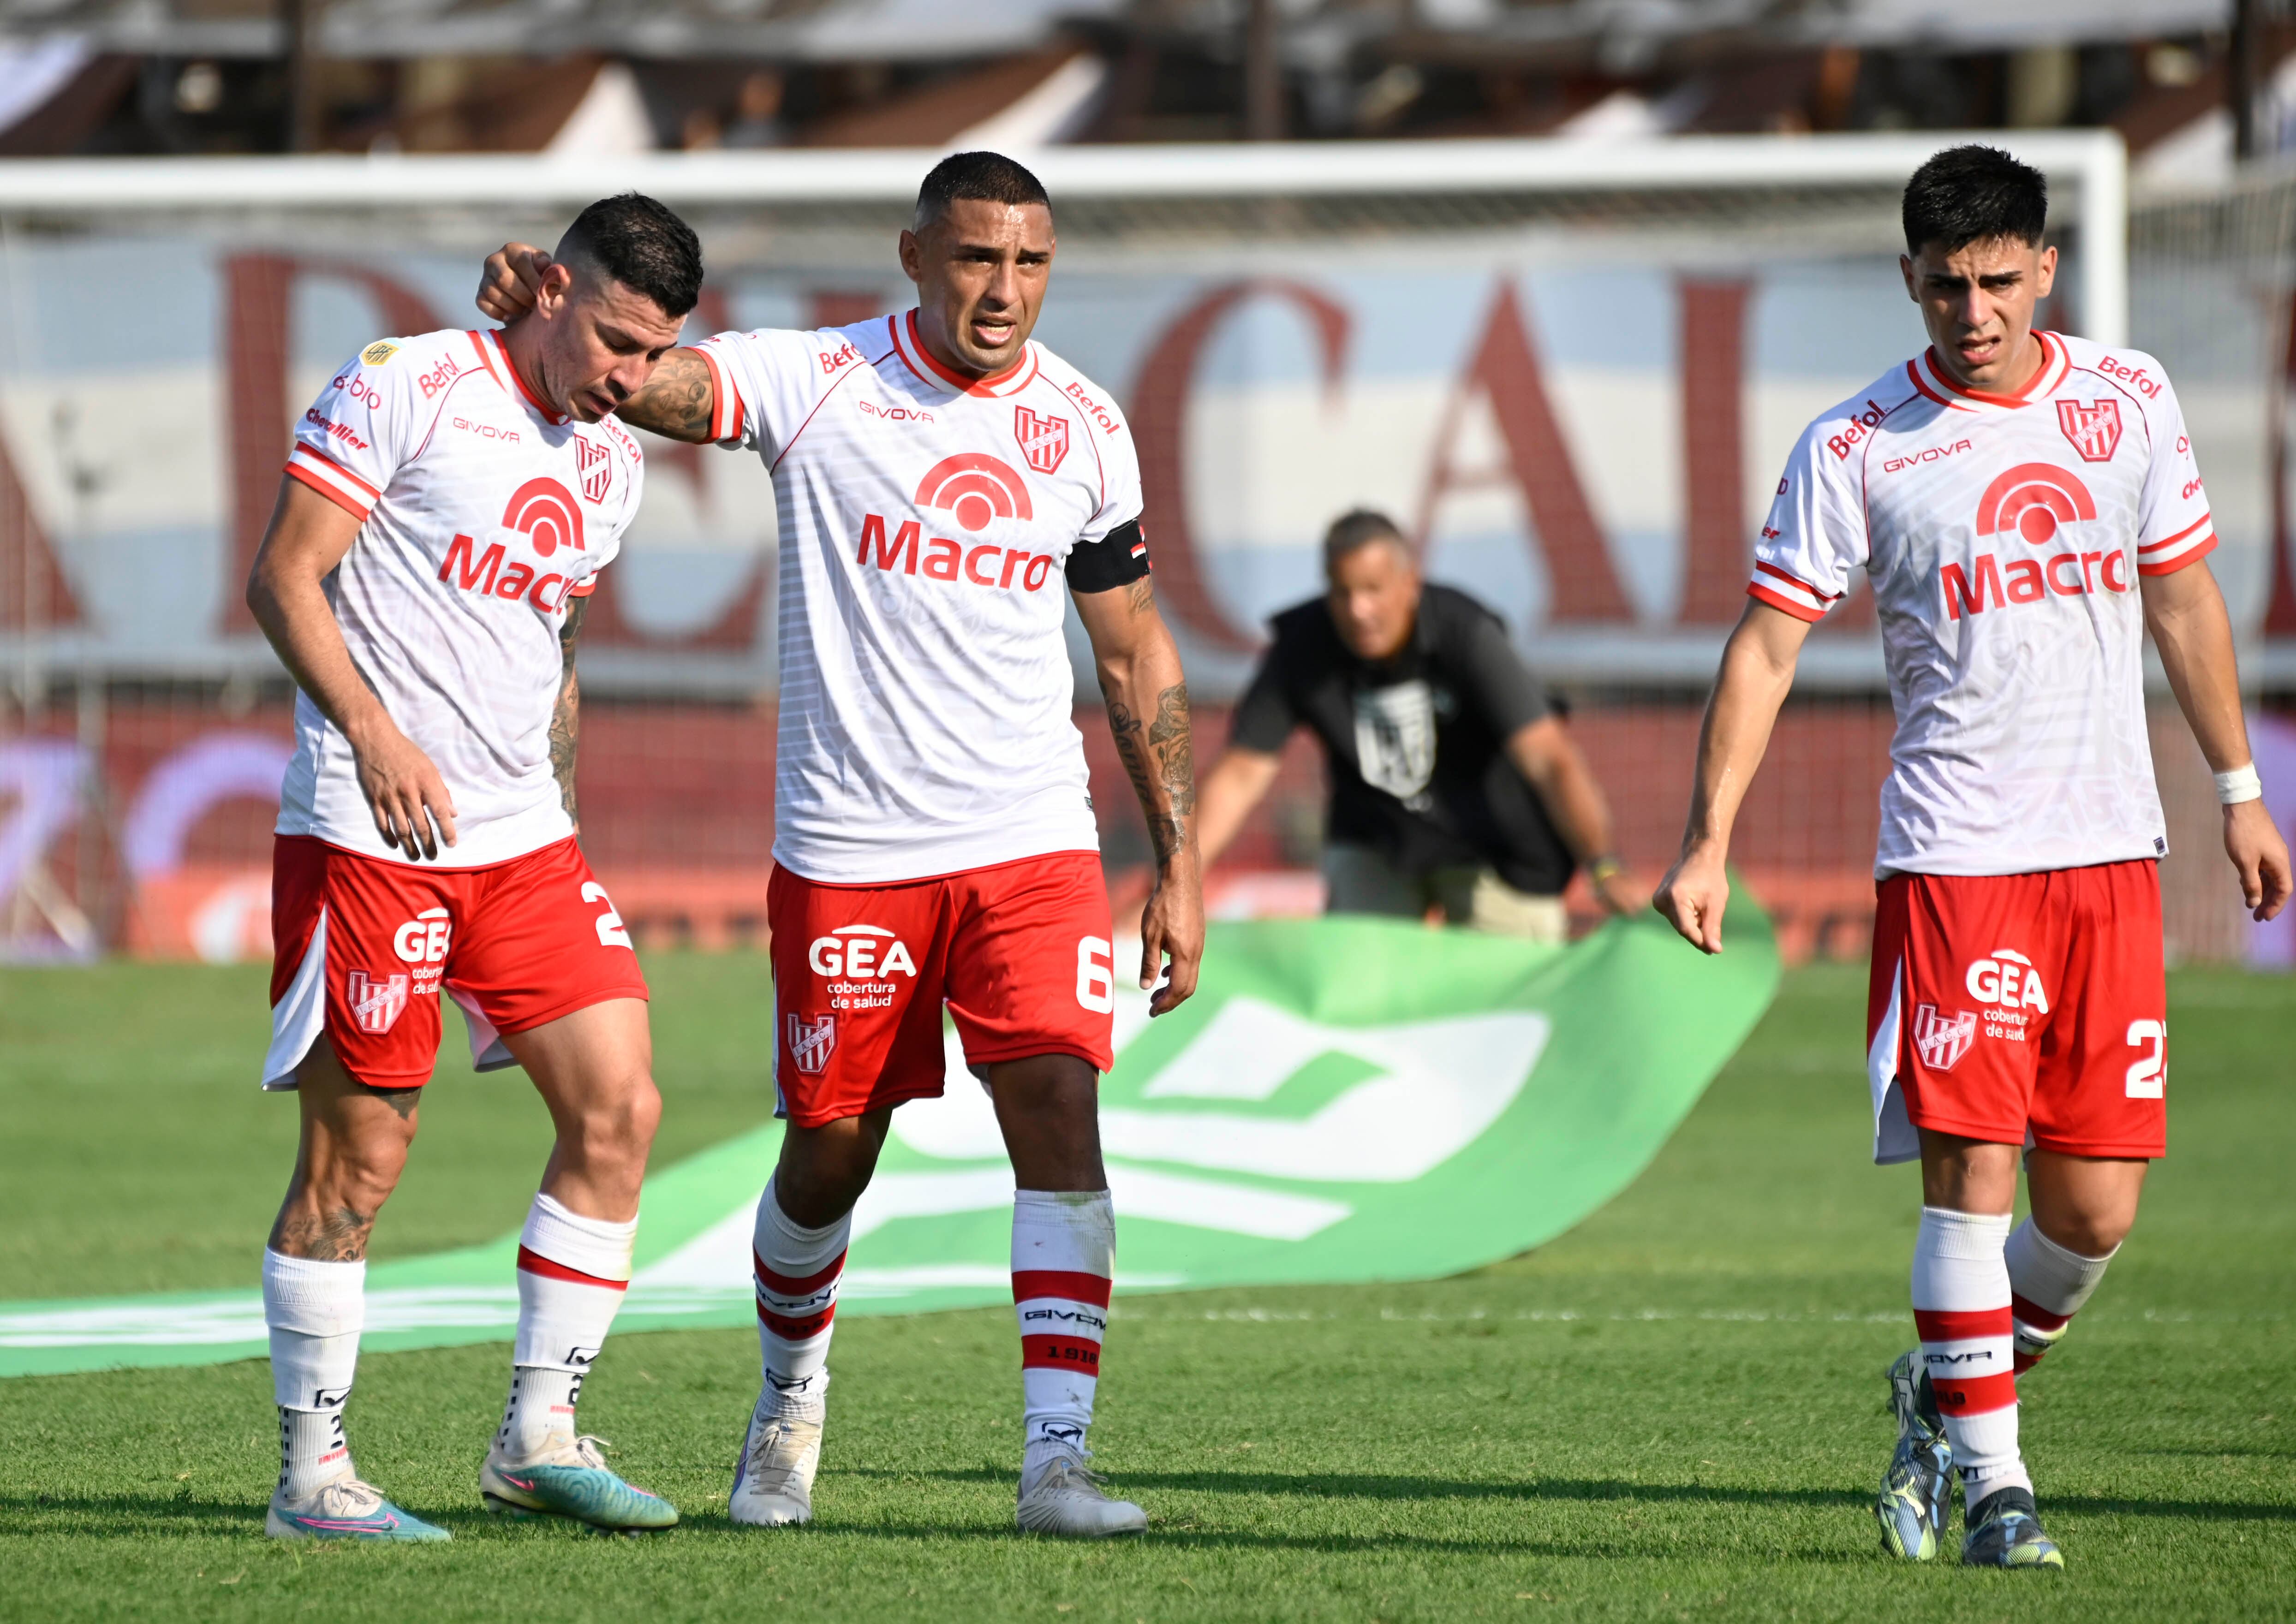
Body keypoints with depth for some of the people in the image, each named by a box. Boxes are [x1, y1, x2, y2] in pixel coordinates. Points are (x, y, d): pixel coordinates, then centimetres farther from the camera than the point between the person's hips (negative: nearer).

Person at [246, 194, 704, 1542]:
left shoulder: (612, 466, 14)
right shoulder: (407, 391, -8)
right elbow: (284, 580, -10)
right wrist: (378, 736, -21)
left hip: (523, 839, 7)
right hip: (369, 834, -7)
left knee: (620, 1109, -1)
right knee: (362, 1152, -4)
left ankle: (539, 1437, 9)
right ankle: (312, 1475, 5)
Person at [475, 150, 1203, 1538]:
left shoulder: (1083, 426, 4)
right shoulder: (820, 382, -5)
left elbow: (1136, 651, 12)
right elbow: (654, 383, -21)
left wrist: (1180, 863, 10)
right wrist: (533, 312, -42)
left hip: (1030, 844, 2)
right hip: (847, 848, -2)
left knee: (1061, 1113, -14)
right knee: (830, 1153, 7)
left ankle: (1057, 1459, -15)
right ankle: (791, 1410, 33)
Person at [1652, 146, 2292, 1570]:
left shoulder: (2129, 398, 6)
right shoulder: (1855, 449, -4)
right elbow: (1767, 645, -2)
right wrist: (1710, 841, -10)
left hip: (2111, 850, 3)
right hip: (1952, 856, -3)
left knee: (2095, 1208, 1)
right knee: (1972, 1168, -12)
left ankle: (1950, 1394, 26)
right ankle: (1990, 1478, -3)